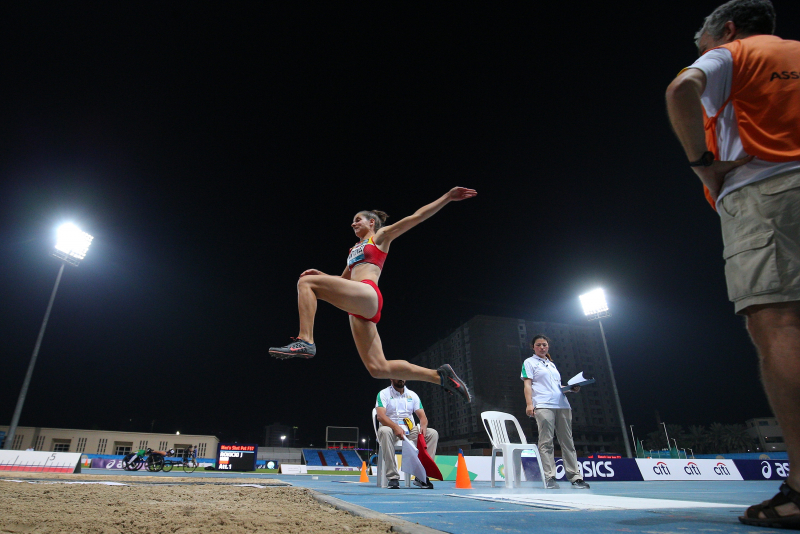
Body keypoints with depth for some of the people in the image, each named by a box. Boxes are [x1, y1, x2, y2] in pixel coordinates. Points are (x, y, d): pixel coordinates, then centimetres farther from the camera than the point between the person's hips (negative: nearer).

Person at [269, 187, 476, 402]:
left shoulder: (381, 236, 17)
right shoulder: (355, 249, 36)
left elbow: (417, 216, 11)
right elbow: (343, 281, 41)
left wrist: (448, 197, 6)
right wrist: (322, 275, 22)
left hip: (368, 295, -8)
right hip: (359, 309, 8)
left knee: (306, 282, -18)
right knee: (379, 368, -1)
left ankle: (305, 341, -30)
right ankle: (440, 375, 6)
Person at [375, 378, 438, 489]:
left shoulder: (412, 395, 12)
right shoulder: (383, 394, -1)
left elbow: (422, 416, 6)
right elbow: (380, 416, -16)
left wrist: (423, 426, -18)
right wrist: (396, 427, -32)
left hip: (410, 431, 4)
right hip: (391, 428, -4)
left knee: (433, 433, -18)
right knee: (384, 431, -38)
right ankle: (393, 477, -33)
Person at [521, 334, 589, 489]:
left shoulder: (552, 364, 26)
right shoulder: (529, 362, 9)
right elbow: (527, 384, -1)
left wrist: (572, 388, 11)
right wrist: (529, 404, -12)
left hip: (563, 405, 6)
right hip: (543, 406, -6)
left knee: (567, 441, 3)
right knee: (546, 442, -8)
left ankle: (575, 477, 6)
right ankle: (550, 477, -6)